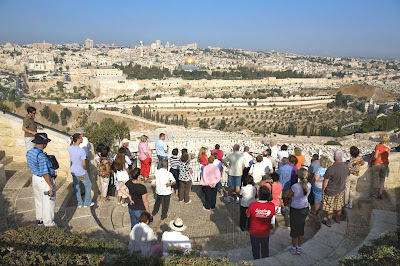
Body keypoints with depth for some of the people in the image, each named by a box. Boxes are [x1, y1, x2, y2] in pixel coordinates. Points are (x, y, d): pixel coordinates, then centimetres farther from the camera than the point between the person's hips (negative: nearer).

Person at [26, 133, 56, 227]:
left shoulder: (29, 152, -1)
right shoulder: (41, 156, -28)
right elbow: (45, 173, -27)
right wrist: (51, 186, -20)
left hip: (35, 179, 9)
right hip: (45, 181, -9)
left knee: (39, 201, 24)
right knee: (48, 203, 7)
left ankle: (40, 220, 41)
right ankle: (49, 224, 21)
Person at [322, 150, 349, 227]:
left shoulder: (331, 169, -33)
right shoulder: (346, 167, -15)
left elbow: (325, 182, -22)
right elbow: (346, 179, 2)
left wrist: (323, 189, -4)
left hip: (331, 191, -5)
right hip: (341, 190, 5)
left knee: (330, 207, 13)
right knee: (339, 205, 25)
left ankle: (328, 222, 30)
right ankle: (338, 219, 45)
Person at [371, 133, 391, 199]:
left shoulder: (378, 146, -21)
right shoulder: (388, 146, -5)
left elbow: (375, 156, -20)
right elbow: (387, 155, 6)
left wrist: (373, 153, 0)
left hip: (377, 164, -4)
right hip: (385, 164, 4)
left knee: (376, 179, 11)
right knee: (382, 179, 16)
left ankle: (376, 194, 20)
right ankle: (380, 194, 15)